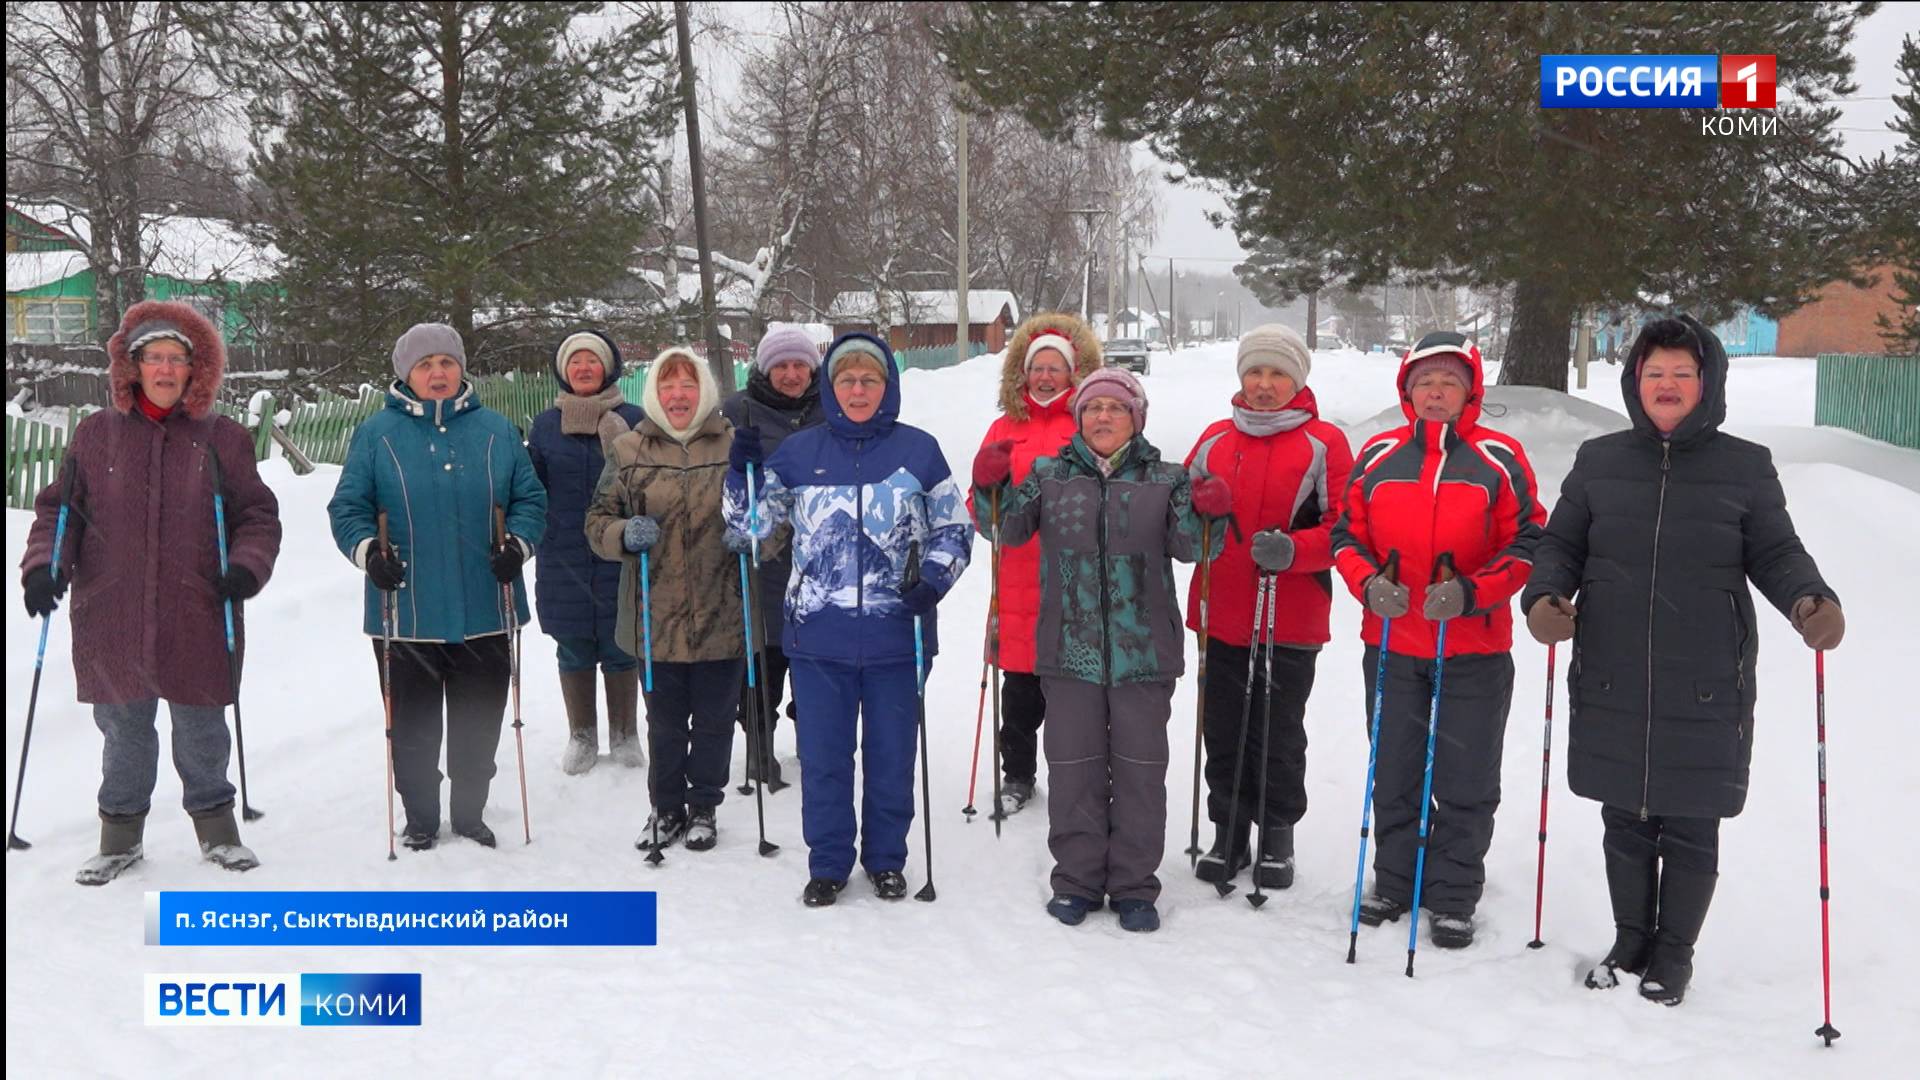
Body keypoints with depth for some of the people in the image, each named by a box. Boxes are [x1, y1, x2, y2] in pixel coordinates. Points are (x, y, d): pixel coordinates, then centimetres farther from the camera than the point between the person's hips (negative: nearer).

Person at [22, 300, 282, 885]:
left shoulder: (222, 438, 3)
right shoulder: (96, 435, 6)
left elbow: (258, 514, 5)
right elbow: (59, 509, 10)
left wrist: (246, 567, -11)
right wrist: (43, 566, -4)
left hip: (198, 622, -1)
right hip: (112, 622, 1)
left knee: (202, 732, 8)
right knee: (123, 732, 11)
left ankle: (216, 828, 26)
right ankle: (121, 834, 28)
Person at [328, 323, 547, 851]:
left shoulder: (496, 430, 6)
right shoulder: (376, 433, 2)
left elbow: (529, 499, 9)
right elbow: (347, 508, 3)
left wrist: (518, 543, -9)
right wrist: (367, 549, -15)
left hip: (485, 613, 1)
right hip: (406, 614, -1)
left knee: (478, 726, 11)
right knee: (413, 727, 9)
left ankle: (470, 813, 28)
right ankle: (420, 818, 25)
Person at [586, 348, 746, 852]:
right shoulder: (628, 450, 3)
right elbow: (598, 521, 8)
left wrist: (751, 532, -13)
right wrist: (625, 534, -14)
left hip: (722, 616, 0)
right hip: (657, 617, 1)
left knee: (714, 719, 11)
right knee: (664, 721, 13)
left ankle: (705, 807, 30)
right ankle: (667, 808, 31)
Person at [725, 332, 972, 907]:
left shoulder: (919, 450, 0)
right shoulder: (799, 451, 3)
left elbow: (954, 530, 7)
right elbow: (752, 522, 9)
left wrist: (933, 581, -10)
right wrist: (743, 468, -8)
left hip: (895, 637, -1)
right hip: (818, 636, 1)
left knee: (891, 756, 12)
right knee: (822, 757, 9)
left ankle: (887, 859, 30)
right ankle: (828, 863, 25)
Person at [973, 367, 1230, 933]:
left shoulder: (1164, 480, 5)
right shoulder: (1049, 475, 7)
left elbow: (1189, 547, -3)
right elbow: (1008, 529, 2)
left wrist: (1206, 513, -23)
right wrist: (991, 487, -16)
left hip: (1143, 652, 0)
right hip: (1070, 650, 1)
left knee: (1140, 770, 7)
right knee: (1073, 769, 7)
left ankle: (1134, 886, 20)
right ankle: (1077, 880, 22)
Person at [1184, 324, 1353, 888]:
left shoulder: (1324, 443, -2)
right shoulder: (1215, 439, 11)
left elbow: (1343, 527, -6)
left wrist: (1292, 550, -21)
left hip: (1291, 620, -4)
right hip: (1220, 614, 4)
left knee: (1278, 734, 6)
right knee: (1223, 731, 10)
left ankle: (1277, 836, 24)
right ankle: (1228, 833, 25)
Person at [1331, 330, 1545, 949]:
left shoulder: (1499, 459, -3)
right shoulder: (1377, 456, 3)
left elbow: (1527, 544, -3)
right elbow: (1347, 534, 8)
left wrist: (1471, 592, -17)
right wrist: (1369, 583, -11)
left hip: (1475, 649, -2)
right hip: (1391, 644, 2)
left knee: (1464, 783, 7)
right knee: (1393, 775, 13)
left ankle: (1454, 898, 21)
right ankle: (1394, 882, 29)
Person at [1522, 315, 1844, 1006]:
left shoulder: (1746, 467, 2)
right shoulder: (1598, 461, 6)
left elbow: (1776, 554, 4)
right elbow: (1561, 544, 9)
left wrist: (1812, 601, -15)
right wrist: (1544, 596, -9)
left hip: (1706, 691, -1)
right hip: (1610, 687, 2)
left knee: (1690, 830, 8)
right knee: (1624, 821, 14)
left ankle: (1674, 956, 28)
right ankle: (1630, 942, 34)